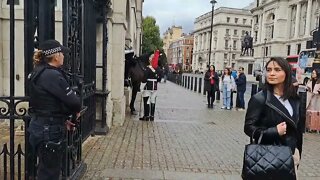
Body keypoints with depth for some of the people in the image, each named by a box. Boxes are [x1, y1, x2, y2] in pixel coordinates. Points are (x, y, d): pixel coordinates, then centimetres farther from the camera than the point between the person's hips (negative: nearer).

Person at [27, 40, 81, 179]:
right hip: (49, 132, -9)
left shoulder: (38, 73, 9)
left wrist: (63, 120, 8)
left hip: (40, 127, 9)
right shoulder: (53, 75, -20)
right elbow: (73, 102, -21)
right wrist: (76, 110, 1)